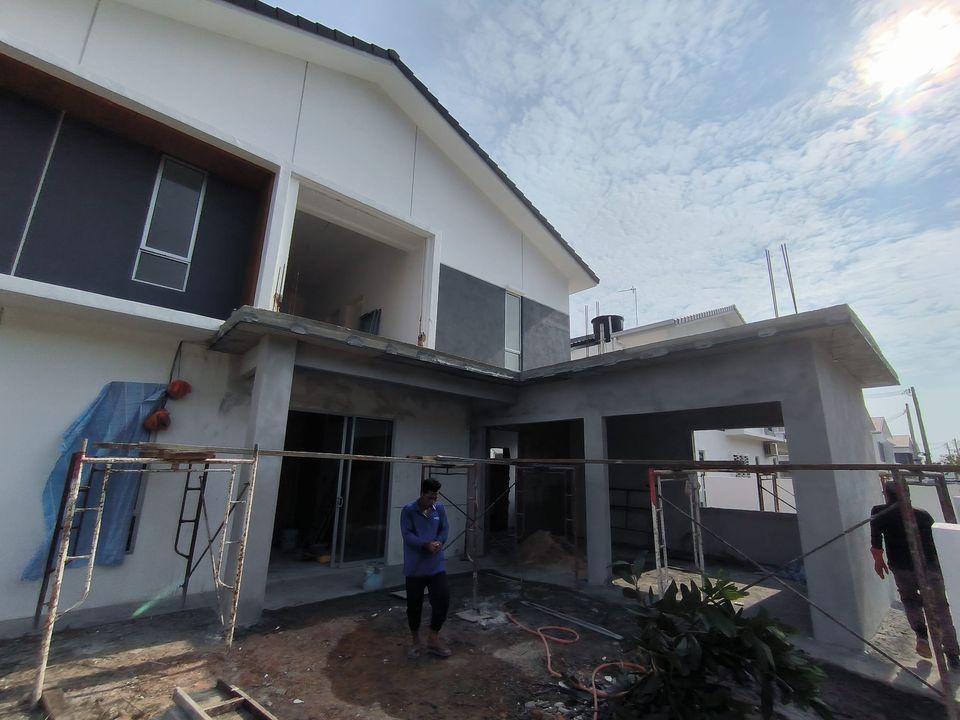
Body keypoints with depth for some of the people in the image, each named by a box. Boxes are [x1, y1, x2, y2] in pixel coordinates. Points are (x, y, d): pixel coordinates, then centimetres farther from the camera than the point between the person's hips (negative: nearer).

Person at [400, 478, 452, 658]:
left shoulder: (440, 508, 2)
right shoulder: (408, 510, -11)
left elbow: (445, 529, 5)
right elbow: (407, 535, -16)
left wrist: (439, 542, -16)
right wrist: (426, 544, -26)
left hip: (436, 565, 3)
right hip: (415, 567, -3)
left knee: (443, 599, 0)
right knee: (414, 604, 9)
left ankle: (433, 639, 18)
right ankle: (415, 640, 30)